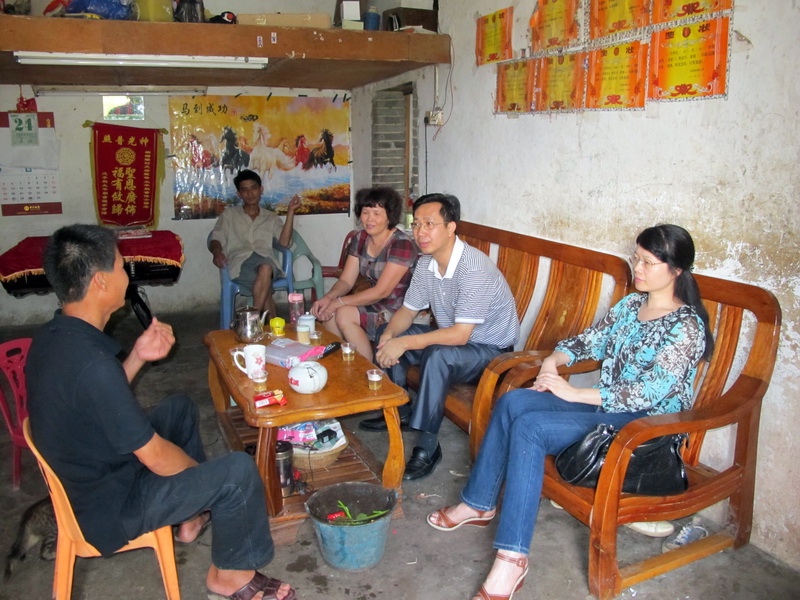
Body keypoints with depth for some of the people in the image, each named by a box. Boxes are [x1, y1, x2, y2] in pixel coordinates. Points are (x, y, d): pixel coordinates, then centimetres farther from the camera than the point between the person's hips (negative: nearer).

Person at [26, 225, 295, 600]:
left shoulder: (51, 337, -5)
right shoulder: (90, 362, -34)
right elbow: (157, 459, -27)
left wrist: (137, 357, -5)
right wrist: (206, 473, -7)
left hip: (87, 476, 10)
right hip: (111, 507, -10)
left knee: (179, 407, 23)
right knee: (239, 470, -15)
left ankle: (193, 514, 33)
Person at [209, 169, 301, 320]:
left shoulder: (271, 218, 26)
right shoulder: (230, 214, 25)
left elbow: (284, 242, 8)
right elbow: (216, 239, 10)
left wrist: (290, 212, 3)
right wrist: (217, 251, -15)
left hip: (266, 258, 1)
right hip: (239, 262, -1)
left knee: (265, 268, -40)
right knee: (266, 287, -35)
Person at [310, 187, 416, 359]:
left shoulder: (401, 244, -19)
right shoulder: (360, 239, 5)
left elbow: (382, 291, -22)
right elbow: (345, 281, 3)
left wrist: (339, 302, -22)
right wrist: (328, 297, -19)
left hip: (399, 311, -7)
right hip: (375, 304, 7)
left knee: (344, 314, -23)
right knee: (326, 312, -13)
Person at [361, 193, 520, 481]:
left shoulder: (474, 268, -30)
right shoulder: (426, 263, -4)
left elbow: (460, 334, -33)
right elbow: (408, 310, 5)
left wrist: (404, 343, -31)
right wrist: (390, 335, -17)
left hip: (491, 349, -9)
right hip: (453, 337, 9)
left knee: (437, 356, -36)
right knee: (388, 334, 4)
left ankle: (427, 447, -24)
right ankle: (400, 413, 17)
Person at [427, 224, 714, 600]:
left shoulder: (686, 326, -14)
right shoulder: (632, 304, 11)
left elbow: (650, 393, -22)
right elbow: (591, 339, 15)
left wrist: (573, 393, -22)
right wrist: (554, 360, -7)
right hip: (606, 405, 8)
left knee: (529, 427, -28)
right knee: (513, 402, -13)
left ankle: (511, 559, -27)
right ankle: (477, 504, -1)